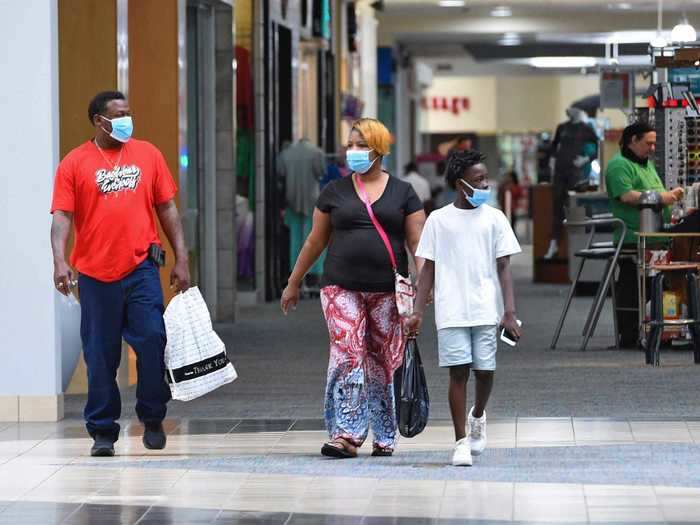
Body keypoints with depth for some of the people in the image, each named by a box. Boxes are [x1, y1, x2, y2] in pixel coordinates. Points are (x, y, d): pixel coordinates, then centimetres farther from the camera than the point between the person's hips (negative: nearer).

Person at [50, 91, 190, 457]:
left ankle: (152, 419, 8)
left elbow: (167, 209, 13)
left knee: (152, 340, -10)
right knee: (100, 355, 4)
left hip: (141, 267, 1)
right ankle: (103, 432, 14)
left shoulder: (147, 155, 10)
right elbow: (61, 217, -4)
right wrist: (60, 260, -19)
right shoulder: (75, 163, 2)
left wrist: (181, 259, 8)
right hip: (95, 273, -1)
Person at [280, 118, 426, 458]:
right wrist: (293, 283, 18)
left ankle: (385, 437, 14)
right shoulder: (335, 192, 10)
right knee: (346, 356, -13)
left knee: (384, 363, 3)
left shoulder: (403, 193, 8)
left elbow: (417, 242, 5)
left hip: (388, 291, 0)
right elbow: (316, 241, 16)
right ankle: (346, 434, -15)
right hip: (341, 288, 0)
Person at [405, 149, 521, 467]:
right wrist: (417, 313, 0)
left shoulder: (494, 219, 5)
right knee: (458, 371, -4)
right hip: (452, 312, -1)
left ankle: (478, 415, 34)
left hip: (486, 310, 1)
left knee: (485, 370, 3)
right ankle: (461, 442, 2)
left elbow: (503, 267, 3)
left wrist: (509, 312, -5)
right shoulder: (439, 220, 4)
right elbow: (429, 269, 6)